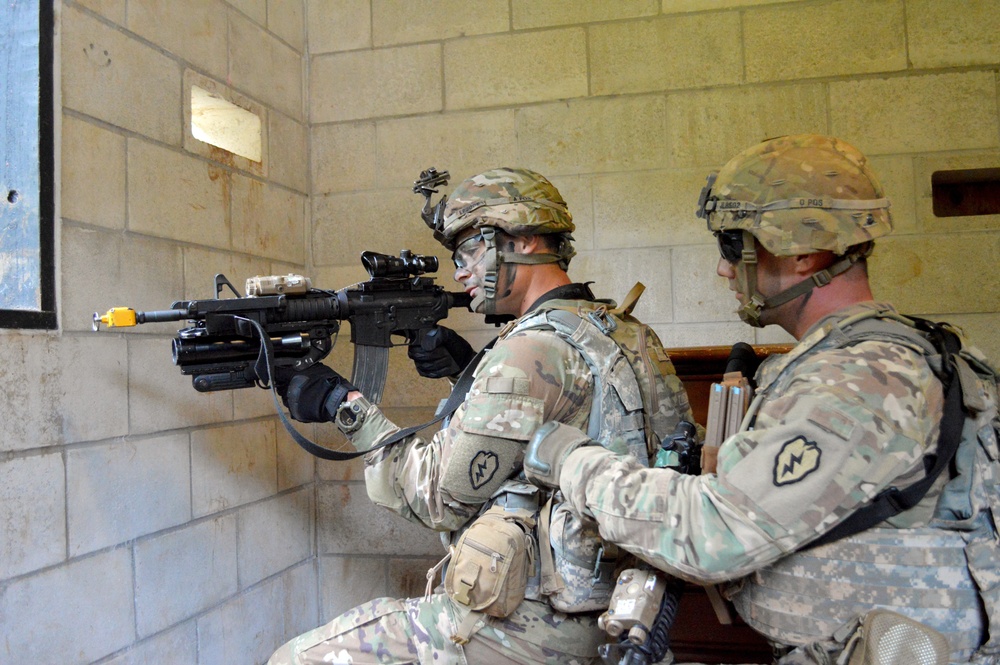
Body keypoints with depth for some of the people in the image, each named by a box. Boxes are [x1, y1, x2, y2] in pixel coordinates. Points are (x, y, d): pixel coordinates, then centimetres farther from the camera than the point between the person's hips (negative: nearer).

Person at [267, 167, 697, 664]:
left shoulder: (534, 350, -21)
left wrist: (346, 406, -8)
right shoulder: (619, 331, 6)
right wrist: (471, 370, 6)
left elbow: (440, 498, -15)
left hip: (532, 625, -9)